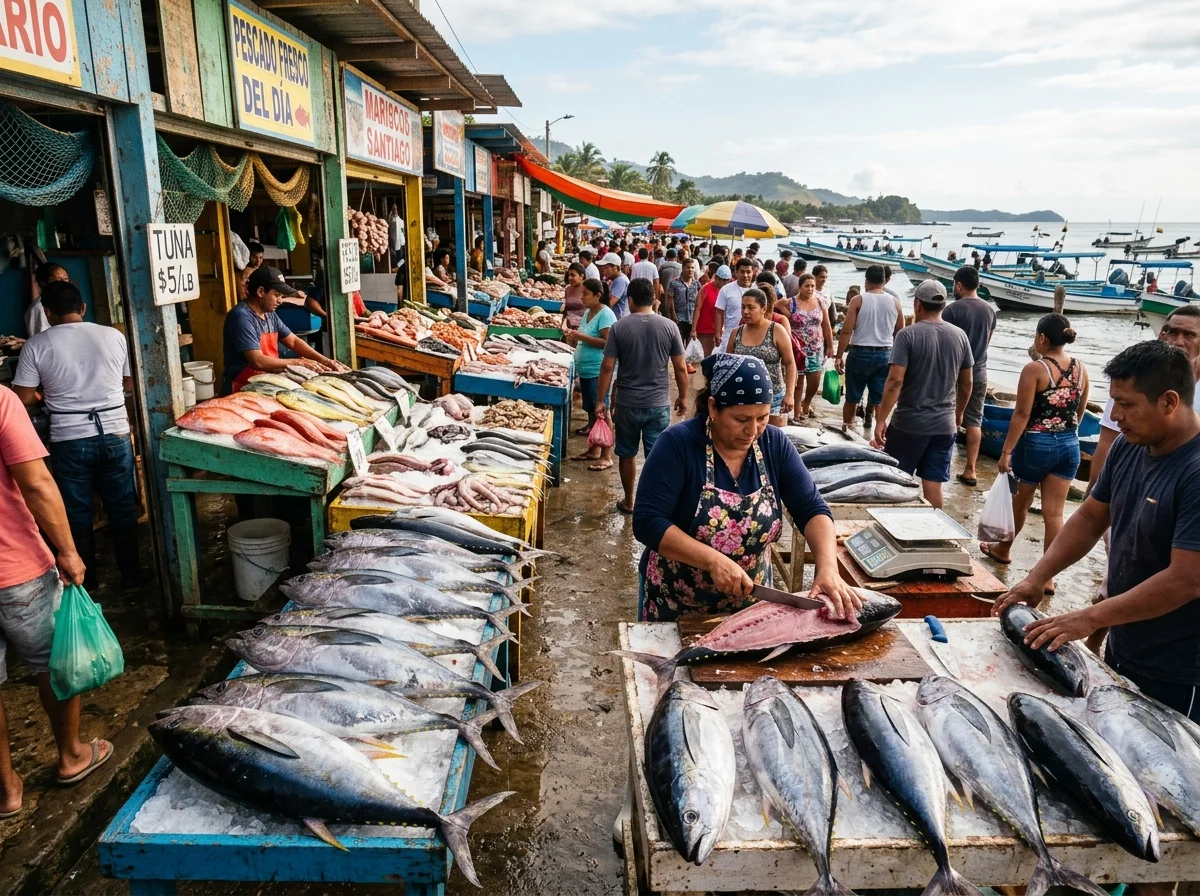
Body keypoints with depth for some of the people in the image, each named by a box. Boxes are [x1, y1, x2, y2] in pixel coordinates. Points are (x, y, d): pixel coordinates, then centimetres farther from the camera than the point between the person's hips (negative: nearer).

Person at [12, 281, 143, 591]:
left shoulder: (37, 345, -5)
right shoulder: (113, 335, -1)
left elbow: (23, 399, -4)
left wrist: (47, 392, 17)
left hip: (69, 440, -1)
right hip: (114, 434, 1)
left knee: (77, 516, 13)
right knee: (123, 510, 13)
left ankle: (86, 582, 24)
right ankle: (130, 575, 22)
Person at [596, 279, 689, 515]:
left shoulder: (619, 327, -7)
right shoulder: (669, 326, -4)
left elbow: (607, 367, -7)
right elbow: (681, 368, -1)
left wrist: (601, 401, 1)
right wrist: (683, 397, 12)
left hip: (627, 403, 0)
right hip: (659, 404, 0)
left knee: (626, 454, 16)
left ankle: (629, 502, 28)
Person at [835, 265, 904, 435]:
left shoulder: (858, 300, -6)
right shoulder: (894, 302, 4)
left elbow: (847, 330, -11)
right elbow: (899, 333, 9)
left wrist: (839, 356, -7)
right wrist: (896, 356, 22)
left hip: (860, 353, -2)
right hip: (885, 354, 3)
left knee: (852, 397, 11)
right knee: (880, 399, 7)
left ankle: (846, 427, 22)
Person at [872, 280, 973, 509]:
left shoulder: (908, 334, -10)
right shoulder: (960, 336, 4)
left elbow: (895, 381, -17)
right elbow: (966, 384, 11)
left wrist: (880, 420, -12)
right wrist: (958, 414, 25)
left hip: (910, 423, -4)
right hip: (945, 425, 4)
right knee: (933, 485, 8)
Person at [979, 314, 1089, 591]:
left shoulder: (1034, 369, -14)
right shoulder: (1081, 368, 3)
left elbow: (1022, 415, -16)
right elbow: (1080, 411, 15)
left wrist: (1006, 451, -13)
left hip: (1036, 444, -4)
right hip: (1069, 446, 4)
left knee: (1019, 503, 17)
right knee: (1054, 512, 4)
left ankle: (1004, 549, 40)